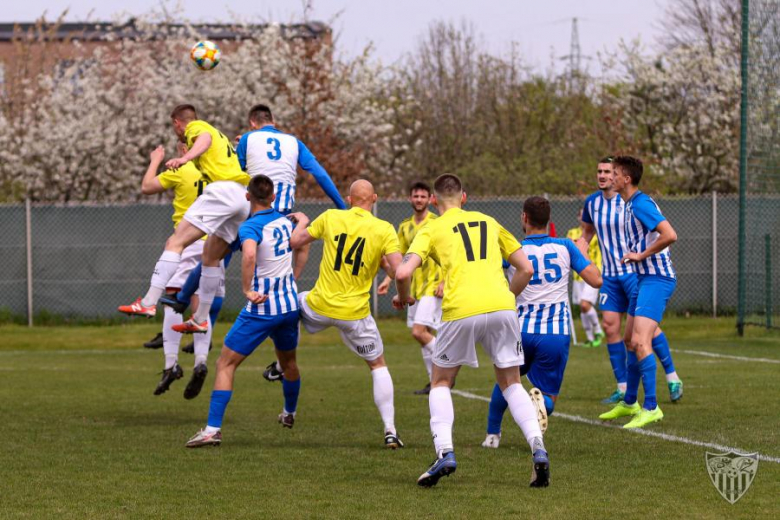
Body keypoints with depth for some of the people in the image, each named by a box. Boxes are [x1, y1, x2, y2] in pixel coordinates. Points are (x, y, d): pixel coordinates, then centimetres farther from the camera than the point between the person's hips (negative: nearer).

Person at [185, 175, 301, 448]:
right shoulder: (285, 221, 7)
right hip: (290, 305, 7)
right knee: (288, 361, 30)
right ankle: (290, 414, 52)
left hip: (262, 309, -7)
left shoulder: (250, 227, -16)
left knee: (225, 364, -3)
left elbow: (249, 254, -37)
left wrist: (247, 290, -25)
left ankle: (213, 429, -12)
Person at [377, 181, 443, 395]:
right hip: (415, 287, 7)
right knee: (424, 334, 8)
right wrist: (388, 280, 7)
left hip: (433, 287, -7)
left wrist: (444, 282, -19)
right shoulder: (405, 227, 11)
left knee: (419, 331, -17)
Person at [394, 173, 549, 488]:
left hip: (461, 312, -3)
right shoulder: (489, 222, 24)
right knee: (511, 383, 17)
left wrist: (402, 298, 18)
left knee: (441, 383, 17)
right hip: (502, 308, 3)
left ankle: (444, 452, -4)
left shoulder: (431, 230, 12)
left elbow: (403, 273, -2)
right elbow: (525, 268, 21)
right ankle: (538, 450, -4)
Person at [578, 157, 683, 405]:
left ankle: (673, 378, 2)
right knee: (610, 326, 0)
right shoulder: (592, 203, 6)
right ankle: (623, 388, 6)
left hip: (634, 271, -6)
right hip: (610, 275, 6)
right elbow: (586, 235, 20)